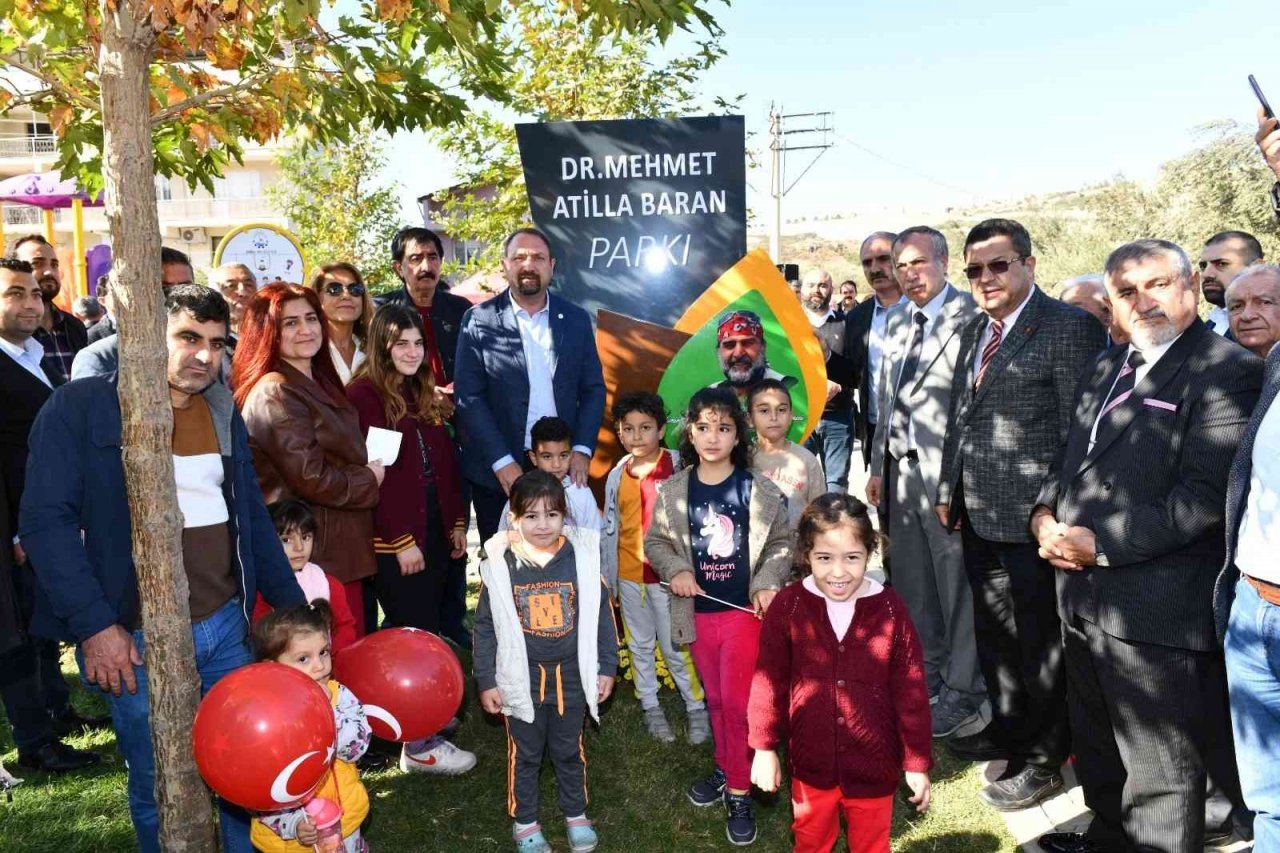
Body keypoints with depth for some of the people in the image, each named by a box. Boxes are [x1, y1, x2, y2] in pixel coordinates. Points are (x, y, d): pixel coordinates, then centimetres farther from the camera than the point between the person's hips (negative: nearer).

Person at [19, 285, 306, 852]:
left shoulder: (223, 414, 10)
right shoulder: (80, 407, -7)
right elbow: (46, 519, -12)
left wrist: (293, 608, 11)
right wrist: (93, 623, -19)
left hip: (227, 625, 5)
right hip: (137, 638, -4)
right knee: (160, 791, 10)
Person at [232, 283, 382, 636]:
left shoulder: (319, 382, 14)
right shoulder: (276, 393, -14)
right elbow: (310, 479, -19)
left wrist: (367, 474, 7)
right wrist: (370, 481, -4)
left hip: (346, 550, 9)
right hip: (319, 554, -9)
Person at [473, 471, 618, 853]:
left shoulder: (583, 556, -11)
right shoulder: (500, 564, -12)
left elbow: (602, 615, -1)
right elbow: (485, 627, -4)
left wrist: (606, 667, 1)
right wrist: (486, 681, -2)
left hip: (570, 676, 1)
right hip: (521, 679, -1)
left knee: (569, 750, 20)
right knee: (525, 753, 17)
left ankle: (576, 814, 42)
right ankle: (525, 821, 38)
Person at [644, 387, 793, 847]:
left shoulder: (758, 490, -11)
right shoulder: (674, 490, -5)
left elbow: (782, 543, -2)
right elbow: (655, 541, 4)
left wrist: (768, 583, -16)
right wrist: (676, 570, -13)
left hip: (745, 610, -3)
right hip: (699, 612, 3)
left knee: (737, 702, 0)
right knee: (714, 699, 19)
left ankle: (739, 792, 16)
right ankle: (726, 767, 39)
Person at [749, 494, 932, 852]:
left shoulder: (890, 608, -14)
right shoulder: (788, 606, -15)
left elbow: (911, 691, -7)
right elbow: (769, 680, -6)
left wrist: (917, 762, -3)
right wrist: (764, 747, -1)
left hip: (874, 765, 0)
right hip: (811, 762, 1)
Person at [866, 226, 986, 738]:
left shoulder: (971, 318, -11)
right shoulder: (896, 323, 14)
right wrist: (878, 466, 16)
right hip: (902, 468, 7)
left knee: (957, 583, 4)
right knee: (911, 582, 16)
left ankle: (963, 692, 19)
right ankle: (927, 675, 34)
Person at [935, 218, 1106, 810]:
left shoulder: (1069, 328, -12)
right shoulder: (974, 330, 12)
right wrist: (948, 490, 13)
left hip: (1030, 516, -7)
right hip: (977, 514, 8)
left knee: (1039, 639, 7)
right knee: (993, 629, 21)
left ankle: (1042, 760, 25)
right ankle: (1008, 728, 41)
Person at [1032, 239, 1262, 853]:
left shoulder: (1228, 372, -11)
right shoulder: (1103, 371, 14)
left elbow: (1204, 496, -20)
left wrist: (1101, 545, -19)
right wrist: (1045, 514, -1)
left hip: (1156, 609, -8)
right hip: (1084, 596, 8)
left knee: (1158, 773, 8)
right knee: (1098, 748, 25)